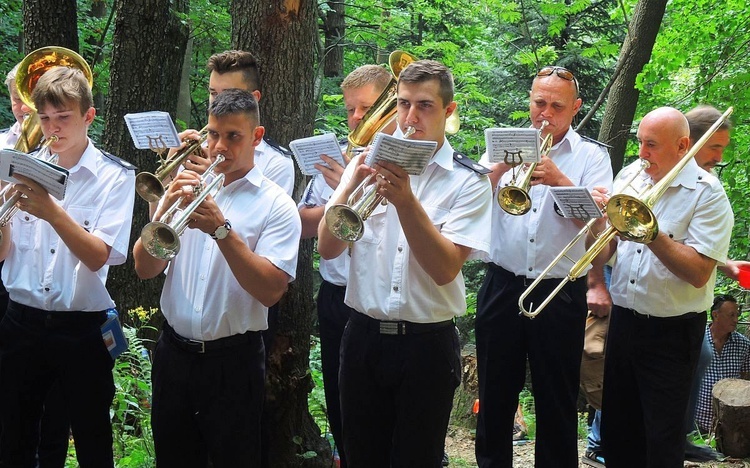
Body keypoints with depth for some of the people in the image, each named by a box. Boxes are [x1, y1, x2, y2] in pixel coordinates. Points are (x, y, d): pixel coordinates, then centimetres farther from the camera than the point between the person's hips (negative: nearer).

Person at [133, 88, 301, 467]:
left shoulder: (276, 205, -5)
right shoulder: (187, 189, 7)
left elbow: (270, 290, -18)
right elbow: (144, 268, 0)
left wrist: (222, 229, -25)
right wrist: (167, 209, -16)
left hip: (233, 361, -4)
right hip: (174, 352, 4)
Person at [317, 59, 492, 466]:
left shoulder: (468, 182, -4)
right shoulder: (371, 164, 5)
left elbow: (445, 269, -16)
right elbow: (327, 247, -4)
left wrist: (405, 200, -25)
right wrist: (351, 184, -18)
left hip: (428, 344, -3)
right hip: (364, 337, 3)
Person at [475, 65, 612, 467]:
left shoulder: (592, 157, 3)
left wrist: (559, 179, -23)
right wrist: (501, 166, -18)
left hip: (560, 294, -2)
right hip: (502, 287, 2)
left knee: (557, 403, 7)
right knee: (495, 396, 11)